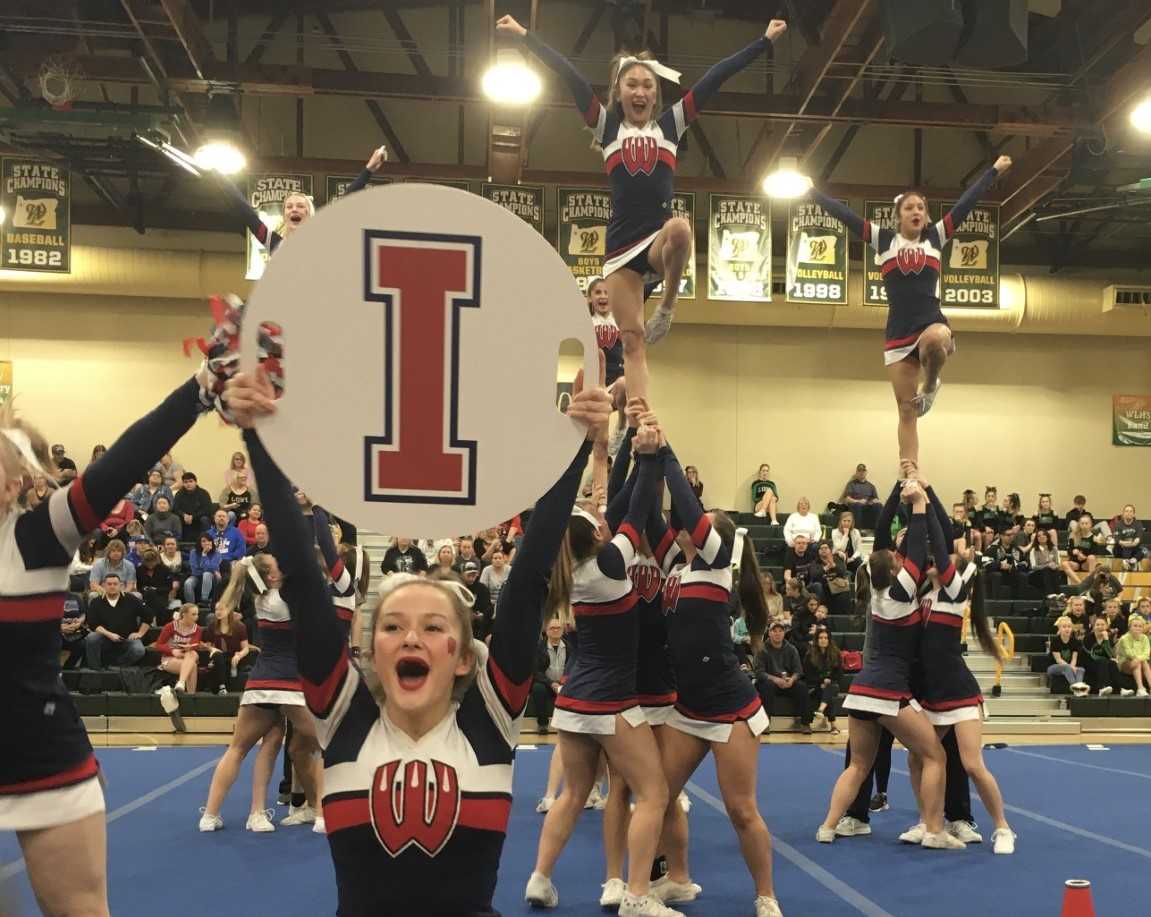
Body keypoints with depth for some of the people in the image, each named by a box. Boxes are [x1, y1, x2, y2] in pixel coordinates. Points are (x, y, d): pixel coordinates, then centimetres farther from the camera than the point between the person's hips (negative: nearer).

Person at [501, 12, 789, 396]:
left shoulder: (670, 125, 12)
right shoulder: (607, 127, 12)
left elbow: (715, 77, 9)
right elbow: (569, 74, 8)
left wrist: (766, 39, 10)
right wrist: (524, 34, 7)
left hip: (660, 241, -1)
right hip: (621, 246, 1)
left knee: (679, 229, -37)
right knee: (632, 340, -6)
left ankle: (667, 307, -14)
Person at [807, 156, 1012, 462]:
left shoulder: (935, 236, 11)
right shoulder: (884, 240, 10)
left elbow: (966, 202, 11)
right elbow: (843, 213, 8)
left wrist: (995, 170, 11)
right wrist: (812, 192, 7)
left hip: (932, 322, -1)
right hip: (898, 334, 1)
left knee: (935, 340, -39)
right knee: (907, 409, -2)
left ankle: (930, 386, -6)